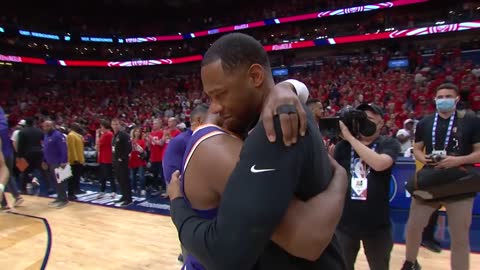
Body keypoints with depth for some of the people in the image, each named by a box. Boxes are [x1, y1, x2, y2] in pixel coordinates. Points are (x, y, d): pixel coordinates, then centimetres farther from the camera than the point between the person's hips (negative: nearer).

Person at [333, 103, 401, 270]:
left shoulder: (389, 144, -4)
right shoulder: (344, 145, 0)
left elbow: (379, 164, -25)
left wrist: (350, 137, -23)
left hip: (377, 222, -1)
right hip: (345, 220, 2)